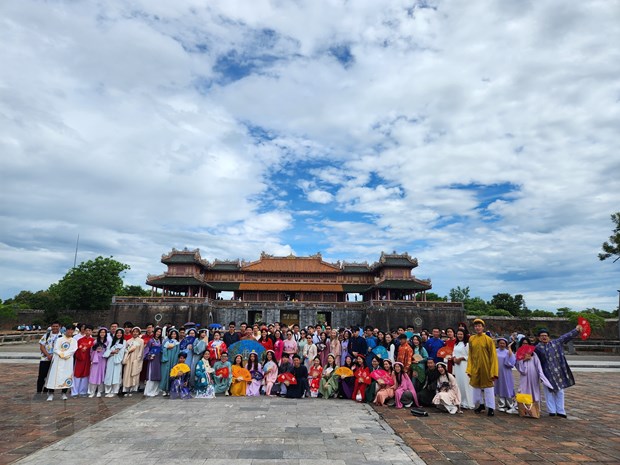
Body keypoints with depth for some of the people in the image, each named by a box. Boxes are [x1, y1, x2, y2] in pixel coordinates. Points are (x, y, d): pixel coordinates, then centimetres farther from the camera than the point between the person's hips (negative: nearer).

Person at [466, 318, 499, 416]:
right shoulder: (471, 339, 1)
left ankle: (491, 407, 13)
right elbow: (470, 355, 5)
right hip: (475, 367, 4)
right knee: (476, 386, 13)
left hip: (486, 368, -4)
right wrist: (469, 369, 1)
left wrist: (493, 372, -12)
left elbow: (493, 356, -9)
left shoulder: (488, 340, -10)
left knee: (488, 387, 1)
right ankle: (481, 404, 30)